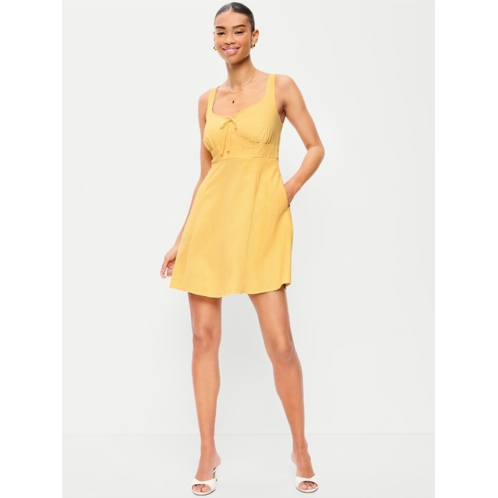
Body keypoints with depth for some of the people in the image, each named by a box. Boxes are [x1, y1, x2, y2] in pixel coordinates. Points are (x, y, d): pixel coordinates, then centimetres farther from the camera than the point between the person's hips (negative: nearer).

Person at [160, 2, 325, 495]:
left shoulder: (280, 87, 4)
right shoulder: (208, 100, 13)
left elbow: (315, 147, 5)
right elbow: (205, 173, 15)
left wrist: (287, 192, -11)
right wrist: (181, 238, 11)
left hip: (260, 219, -3)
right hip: (210, 219, 4)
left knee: (280, 343, -4)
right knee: (204, 338, 3)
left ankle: (301, 448, 18)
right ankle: (208, 454, 17)